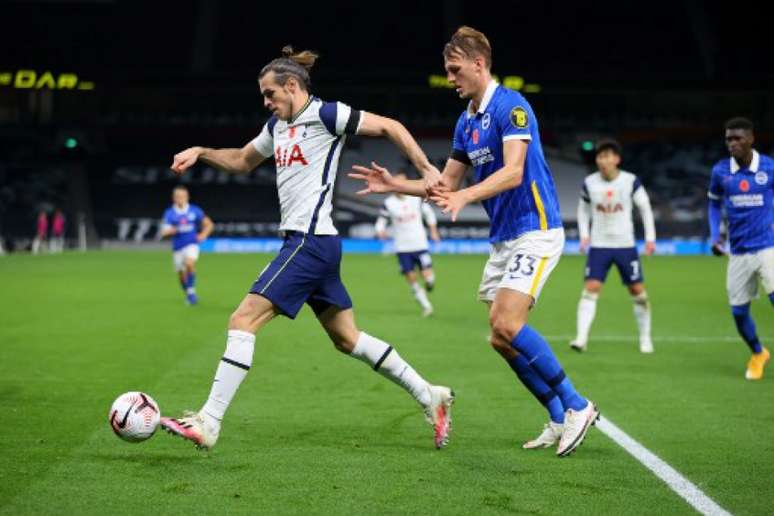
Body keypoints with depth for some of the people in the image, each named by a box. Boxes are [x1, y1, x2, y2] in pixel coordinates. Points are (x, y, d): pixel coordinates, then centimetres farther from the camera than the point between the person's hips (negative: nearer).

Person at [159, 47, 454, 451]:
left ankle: (208, 423, -13)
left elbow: (390, 127, -5)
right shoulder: (278, 125, 18)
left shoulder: (324, 115, -8)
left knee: (243, 320, -13)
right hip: (306, 242, 10)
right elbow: (241, 161, 32)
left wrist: (426, 170, -10)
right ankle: (429, 397, 21)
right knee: (346, 338, 14)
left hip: (311, 242, -10)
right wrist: (200, 153, 16)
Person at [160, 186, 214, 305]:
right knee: (181, 275, 8)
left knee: (190, 264, -30)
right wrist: (171, 230, -30)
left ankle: (191, 291, -16)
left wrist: (203, 235, -9)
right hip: (177, 247, 2)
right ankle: (188, 295, 34)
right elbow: (164, 232, -9)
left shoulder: (195, 211, -1)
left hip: (192, 244, -2)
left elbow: (209, 224, 8)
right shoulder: (169, 213, -2)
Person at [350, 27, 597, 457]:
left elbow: (513, 173, -26)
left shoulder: (511, 106, -14)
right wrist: (394, 184, 9)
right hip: (503, 239, 9)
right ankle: (560, 420, 13)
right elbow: (445, 184, 20)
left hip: (534, 231, -9)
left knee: (507, 325, -21)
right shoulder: (466, 122, 13)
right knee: (501, 337, 4)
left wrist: (466, 196, -38)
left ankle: (577, 406, -9)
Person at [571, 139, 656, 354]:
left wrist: (650, 237, -1)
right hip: (599, 245, 0)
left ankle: (645, 338, 21)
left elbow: (645, 208, 3)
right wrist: (584, 234, 1)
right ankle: (582, 338, -17)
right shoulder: (589, 183, -3)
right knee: (590, 288, -13)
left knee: (637, 290, 4)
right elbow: (583, 209, 13)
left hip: (625, 245, 0)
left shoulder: (631, 181, -7)